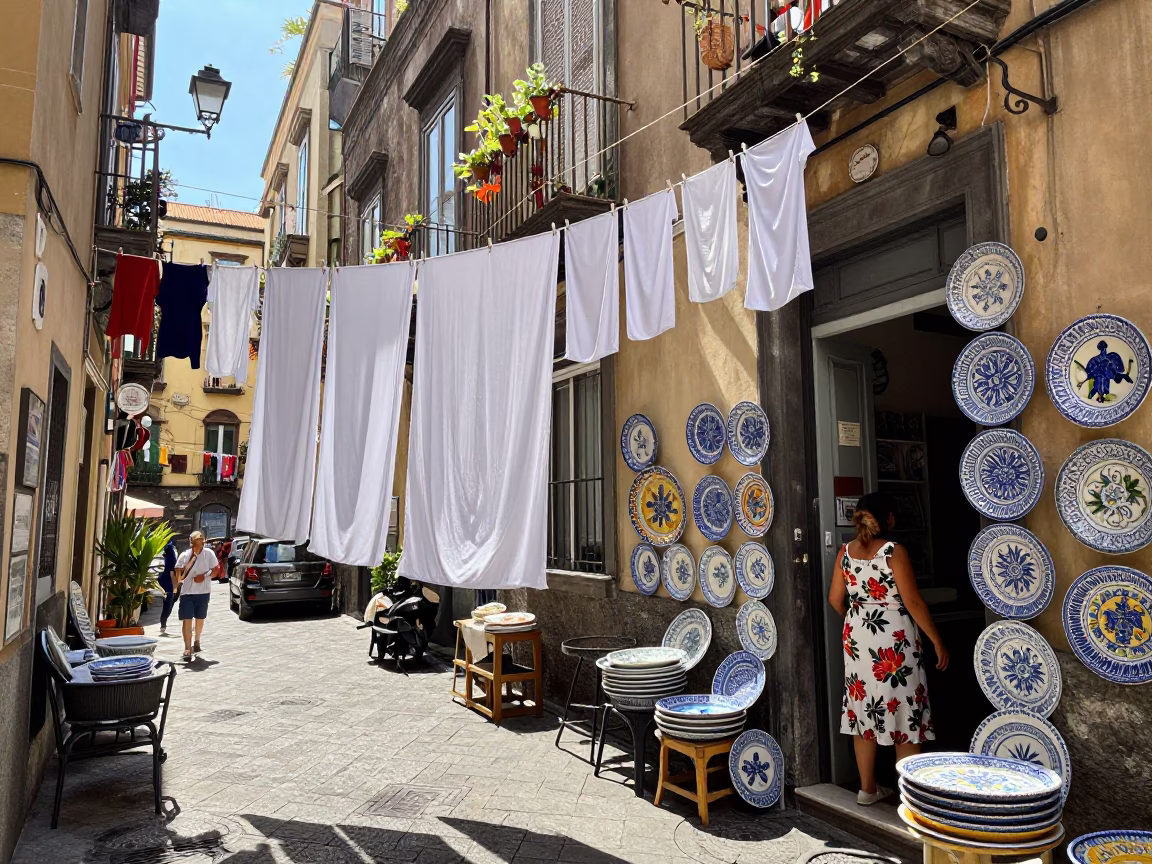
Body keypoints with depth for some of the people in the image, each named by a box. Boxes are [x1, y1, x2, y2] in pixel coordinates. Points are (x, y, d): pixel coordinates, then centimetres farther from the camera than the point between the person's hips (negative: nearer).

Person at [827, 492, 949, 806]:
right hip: (893, 640, -6)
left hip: (857, 640, 6)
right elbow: (913, 602, -15)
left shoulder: (846, 552, 2)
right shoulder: (894, 551, -15)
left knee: (864, 709, 12)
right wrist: (937, 640, -6)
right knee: (904, 712, 6)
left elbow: (835, 598, 7)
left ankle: (867, 788, 22)